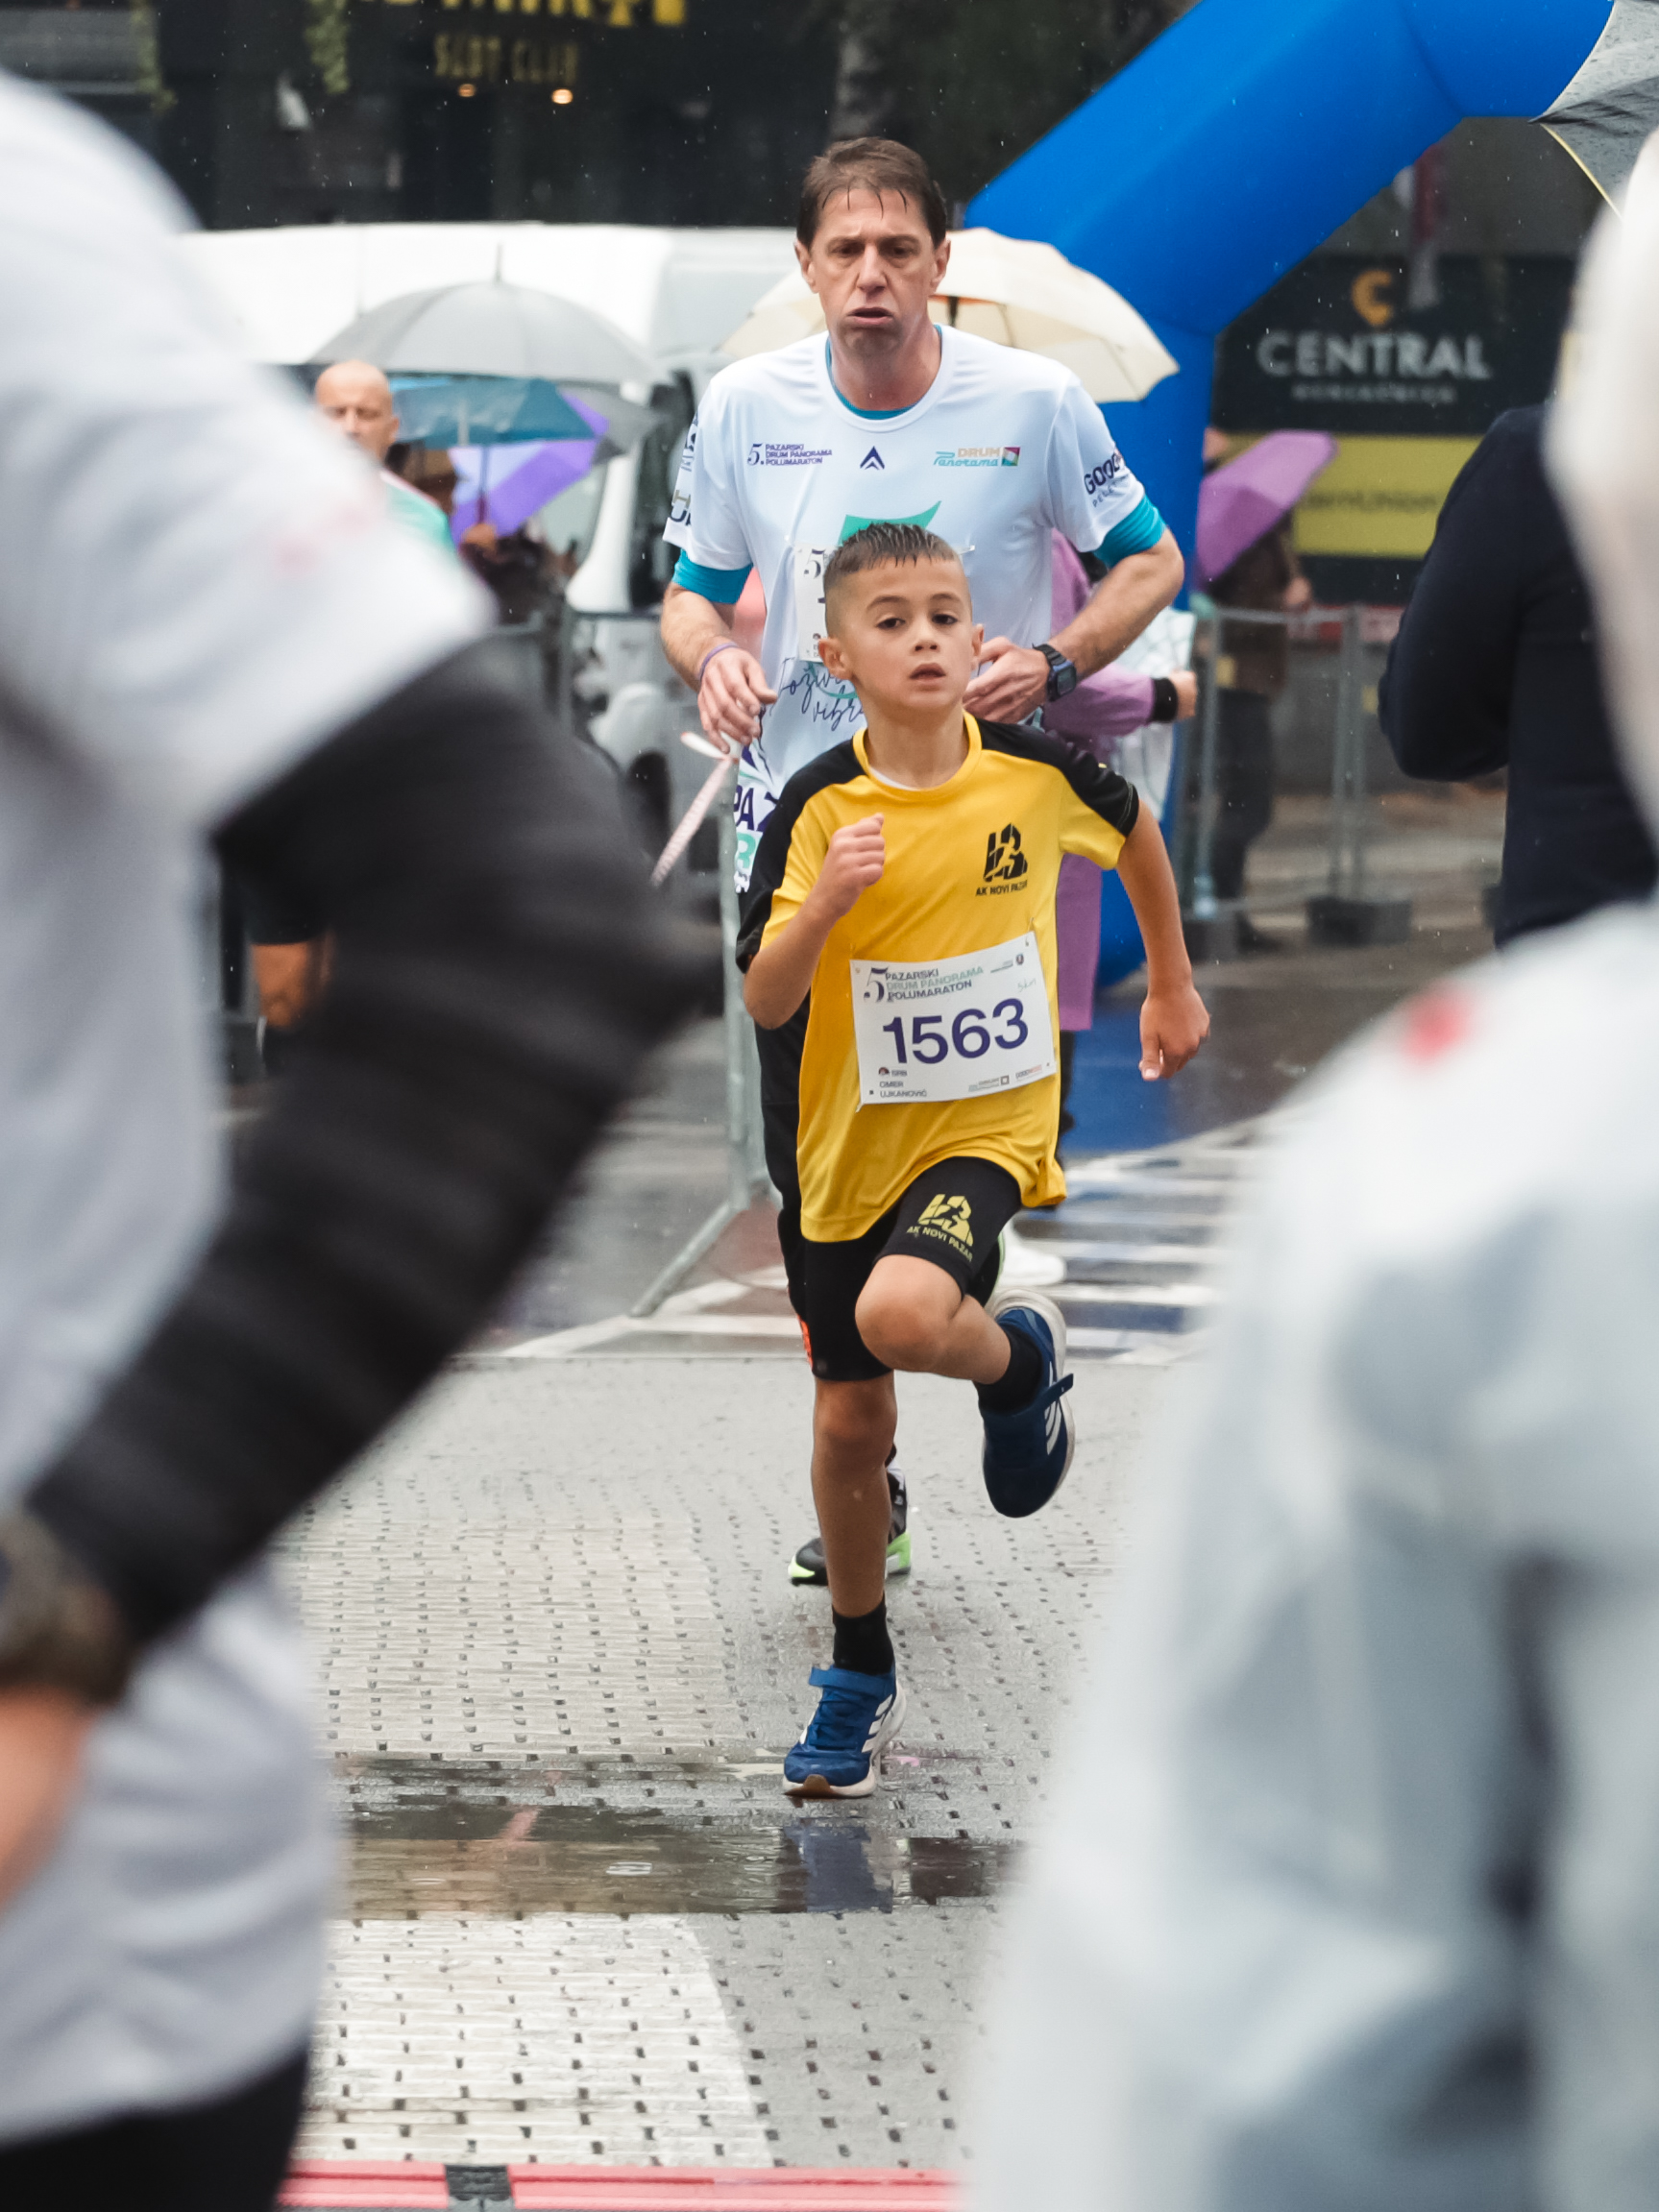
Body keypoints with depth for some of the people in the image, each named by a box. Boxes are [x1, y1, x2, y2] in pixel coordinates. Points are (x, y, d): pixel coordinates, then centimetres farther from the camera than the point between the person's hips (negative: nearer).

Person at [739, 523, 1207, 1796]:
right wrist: (827, 899, -33)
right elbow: (764, 1004, -16)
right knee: (851, 1423, 8)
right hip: (857, 1143, 2)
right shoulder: (818, 808, -12)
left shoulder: (1039, 770, -10)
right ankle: (861, 1682, 27)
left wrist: (1174, 986, 22)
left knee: (902, 1316, -31)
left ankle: (1022, 1360, 5)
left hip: (993, 1125, -2)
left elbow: (1136, 832, 14)